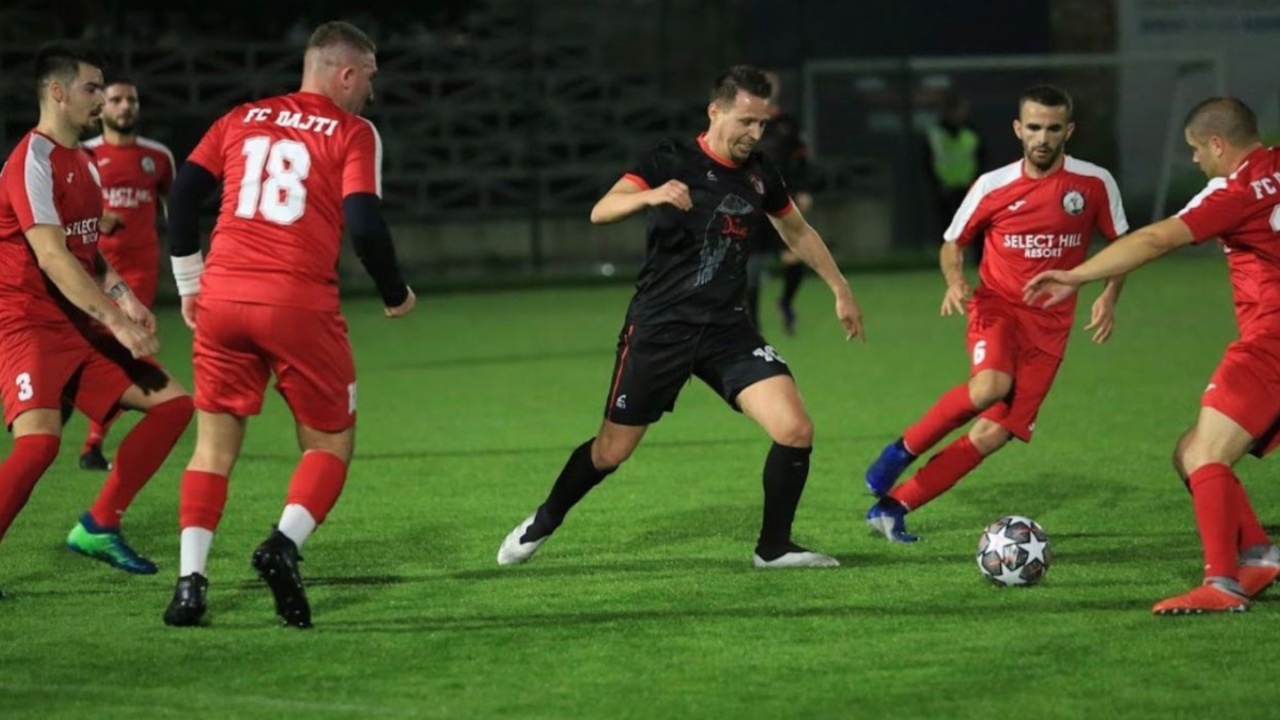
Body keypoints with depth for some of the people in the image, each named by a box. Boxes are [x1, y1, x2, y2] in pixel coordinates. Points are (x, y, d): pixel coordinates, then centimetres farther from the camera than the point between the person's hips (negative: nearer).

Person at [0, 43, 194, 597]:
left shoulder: (81, 162, 14)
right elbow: (52, 258, -23)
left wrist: (124, 298, 5)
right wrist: (116, 322, -25)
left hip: (79, 323, 9)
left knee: (172, 403, 6)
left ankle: (98, 527, 9)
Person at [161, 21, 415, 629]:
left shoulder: (242, 119, 15)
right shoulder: (353, 134, 3)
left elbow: (183, 194, 10)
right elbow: (365, 226, -8)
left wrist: (189, 282, 20)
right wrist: (396, 296, 8)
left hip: (221, 298, 4)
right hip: (300, 305, -4)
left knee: (215, 443, 13)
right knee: (330, 443, 12)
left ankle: (190, 580, -2)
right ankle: (285, 544, -13)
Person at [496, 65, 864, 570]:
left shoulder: (759, 175, 3)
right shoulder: (672, 160, -11)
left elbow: (798, 233, 23)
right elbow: (601, 212, -24)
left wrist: (840, 290, 24)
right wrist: (650, 196, -44)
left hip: (726, 329, 3)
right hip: (658, 328, -3)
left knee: (795, 431, -14)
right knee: (611, 452, 7)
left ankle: (774, 548, 4)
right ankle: (542, 523, 35)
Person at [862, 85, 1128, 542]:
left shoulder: (1095, 184, -3)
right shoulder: (993, 186, -3)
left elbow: (1122, 244, 11)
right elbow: (953, 243, 10)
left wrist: (1110, 297, -5)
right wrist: (955, 282, -11)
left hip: (1048, 325, 2)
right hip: (998, 305, -2)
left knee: (992, 435, -8)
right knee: (990, 386, -34)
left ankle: (892, 506, 2)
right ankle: (903, 450, -11)